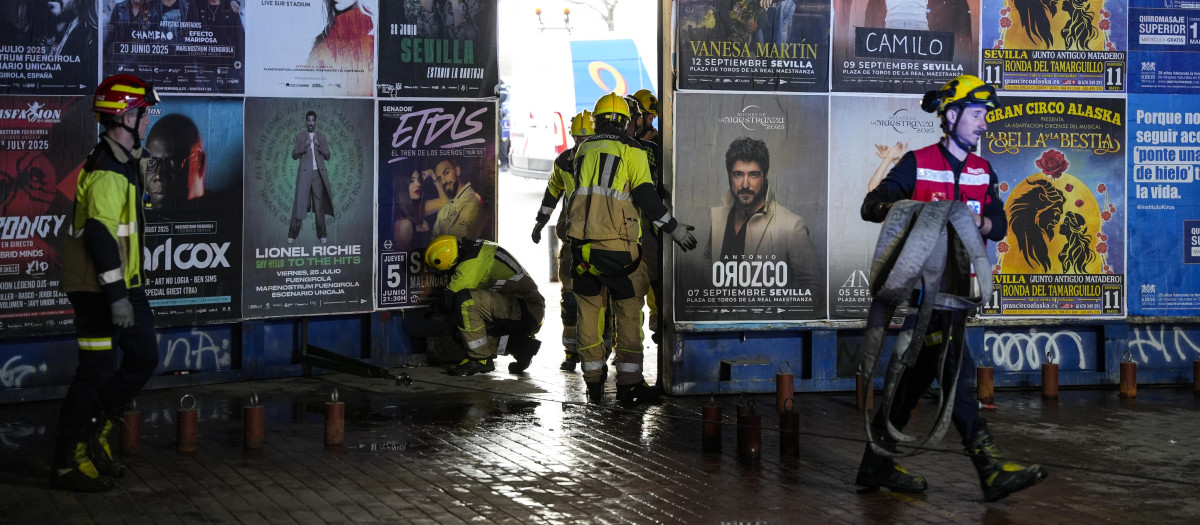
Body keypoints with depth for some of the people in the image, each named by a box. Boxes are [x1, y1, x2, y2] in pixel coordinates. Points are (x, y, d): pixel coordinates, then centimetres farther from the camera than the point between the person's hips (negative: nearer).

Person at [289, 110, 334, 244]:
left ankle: (321, 234, 9)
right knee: (299, 202, -7)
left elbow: (327, 156, 8)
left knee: (319, 204, 4)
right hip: (304, 173, -2)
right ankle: (292, 234, -4)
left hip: (318, 173, 2)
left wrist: (319, 145, -9)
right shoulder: (300, 136, 7)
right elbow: (294, 155, 3)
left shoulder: (321, 136, 11)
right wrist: (304, 146, -13)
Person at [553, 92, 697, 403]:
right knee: (628, 310, 3)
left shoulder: (582, 150, 12)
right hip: (618, 244, -4)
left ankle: (593, 382, 15)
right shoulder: (632, 151, -2)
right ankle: (629, 383, 1)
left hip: (582, 243, 4)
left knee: (589, 310, 11)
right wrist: (673, 228, -4)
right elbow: (645, 196, -9)